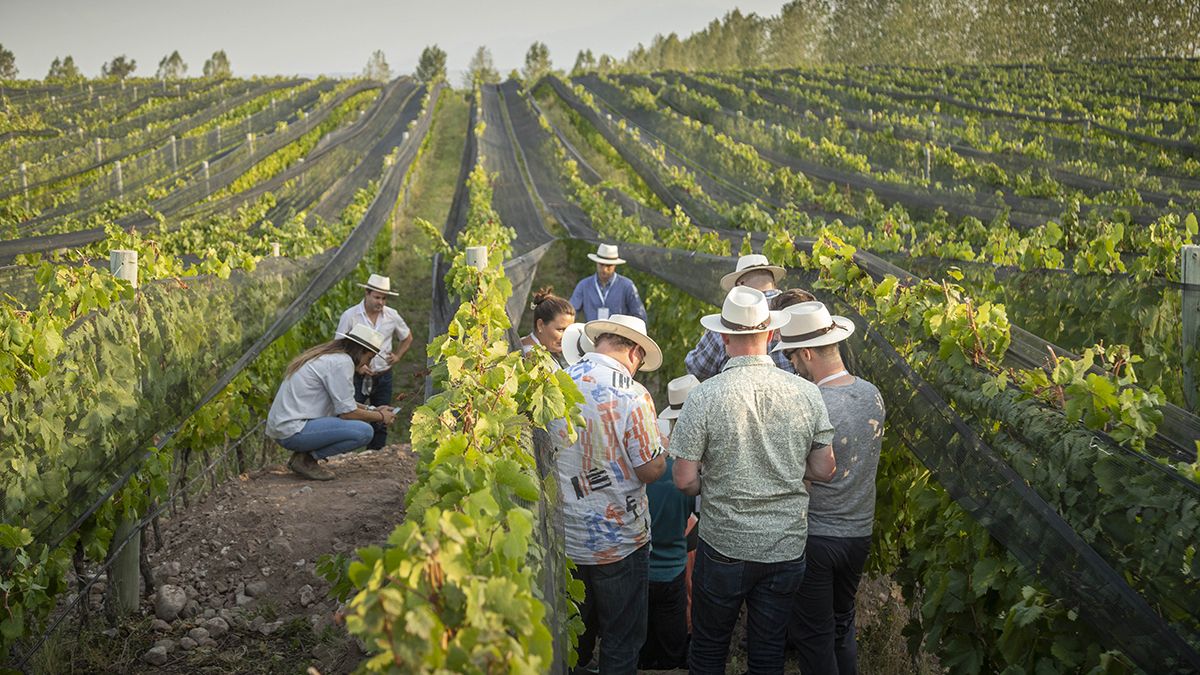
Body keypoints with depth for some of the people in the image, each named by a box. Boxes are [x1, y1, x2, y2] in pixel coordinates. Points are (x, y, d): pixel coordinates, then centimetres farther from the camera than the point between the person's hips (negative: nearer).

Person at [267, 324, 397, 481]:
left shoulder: (326, 355, 17)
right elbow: (346, 412, -13)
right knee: (364, 431, -16)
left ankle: (304, 453, 9)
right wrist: (380, 417, 1)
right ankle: (305, 459, -8)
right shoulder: (342, 362, -12)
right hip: (294, 431, -10)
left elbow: (342, 402, 26)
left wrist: (372, 410, 21)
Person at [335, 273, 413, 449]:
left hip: (383, 377, 4)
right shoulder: (350, 316, -7)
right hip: (357, 376, -4)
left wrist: (397, 356, 6)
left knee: (381, 423, 8)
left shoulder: (392, 316, 3)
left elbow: (407, 338, 21)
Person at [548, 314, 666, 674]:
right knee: (621, 643, 12)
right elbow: (651, 470, -17)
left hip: (564, 534, 5)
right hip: (617, 542, -5)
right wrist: (660, 446, 2)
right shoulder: (632, 395, -20)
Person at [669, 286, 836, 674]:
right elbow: (824, 470, 1)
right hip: (787, 548, 3)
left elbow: (684, 480, -14)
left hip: (724, 545, -3)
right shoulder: (807, 394, -7)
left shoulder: (704, 397, -16)